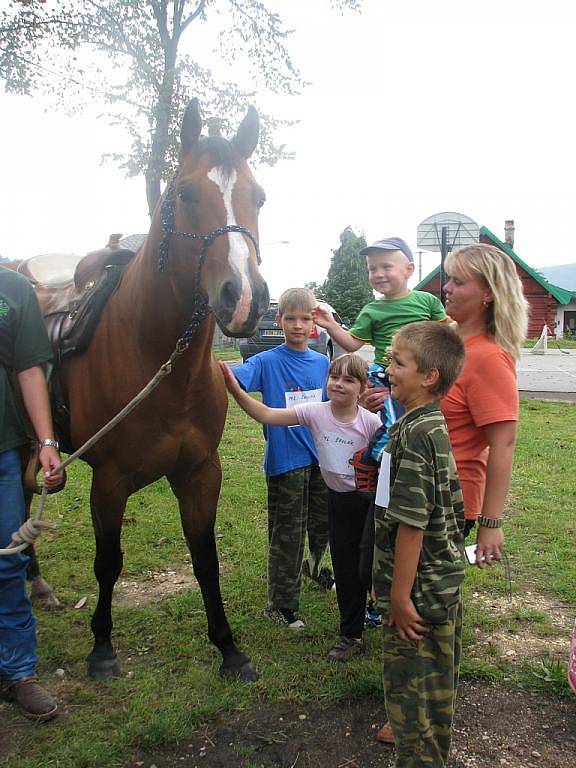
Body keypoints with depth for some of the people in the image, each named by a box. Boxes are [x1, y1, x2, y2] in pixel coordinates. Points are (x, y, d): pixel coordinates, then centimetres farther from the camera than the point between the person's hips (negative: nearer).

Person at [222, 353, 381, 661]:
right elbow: (267, 415, -17)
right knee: (345, 569, 13)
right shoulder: (315, 413, -12)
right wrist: (235, 390, -27)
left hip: (369, 498, -3)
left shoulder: (370, 421, -19)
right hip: (338, 499, 3)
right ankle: (351, 635, 31)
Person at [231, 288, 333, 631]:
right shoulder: (268, 362, -10)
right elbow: (235, 377, -28)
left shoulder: (323, 363, 4)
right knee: (287, 534, 4)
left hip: (320, 459, 5)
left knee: (323, 523, 20)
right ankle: (282, 604, 21)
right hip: (285, 461, -5)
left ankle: (314, 565, 50)